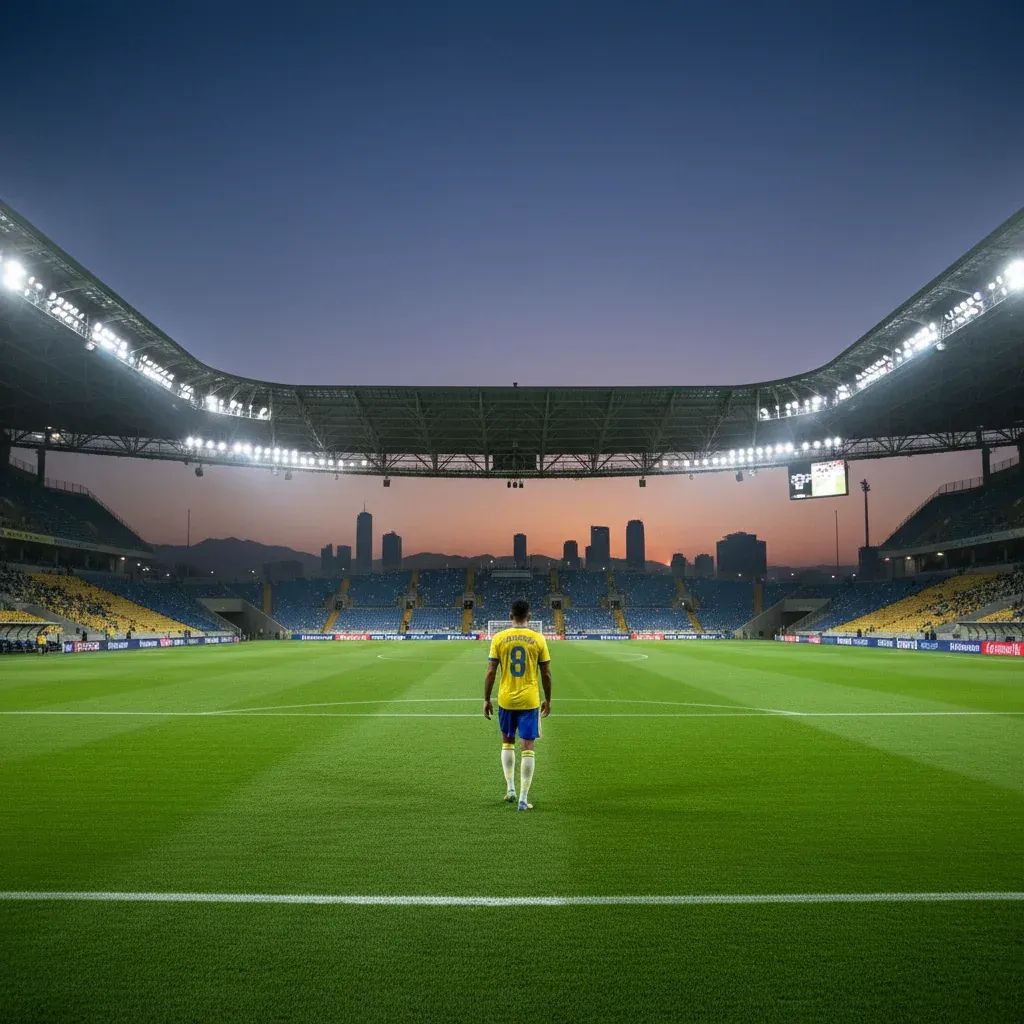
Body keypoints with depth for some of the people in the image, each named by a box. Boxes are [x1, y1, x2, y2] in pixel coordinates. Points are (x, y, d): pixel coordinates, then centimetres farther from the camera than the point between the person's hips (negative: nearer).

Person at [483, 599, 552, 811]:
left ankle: (510, 788, 20)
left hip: (506, 700, 1)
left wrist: (486, 699, 6)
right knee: (528, 748, 3)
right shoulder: (538, 639, -3)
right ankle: (523, 799, 3)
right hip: (530, 700, -1)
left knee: (507, 742, 22)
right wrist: (548, 700, 13)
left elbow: (491, 672, -4)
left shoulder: (499, 638, -4)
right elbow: (546, 674, 1)